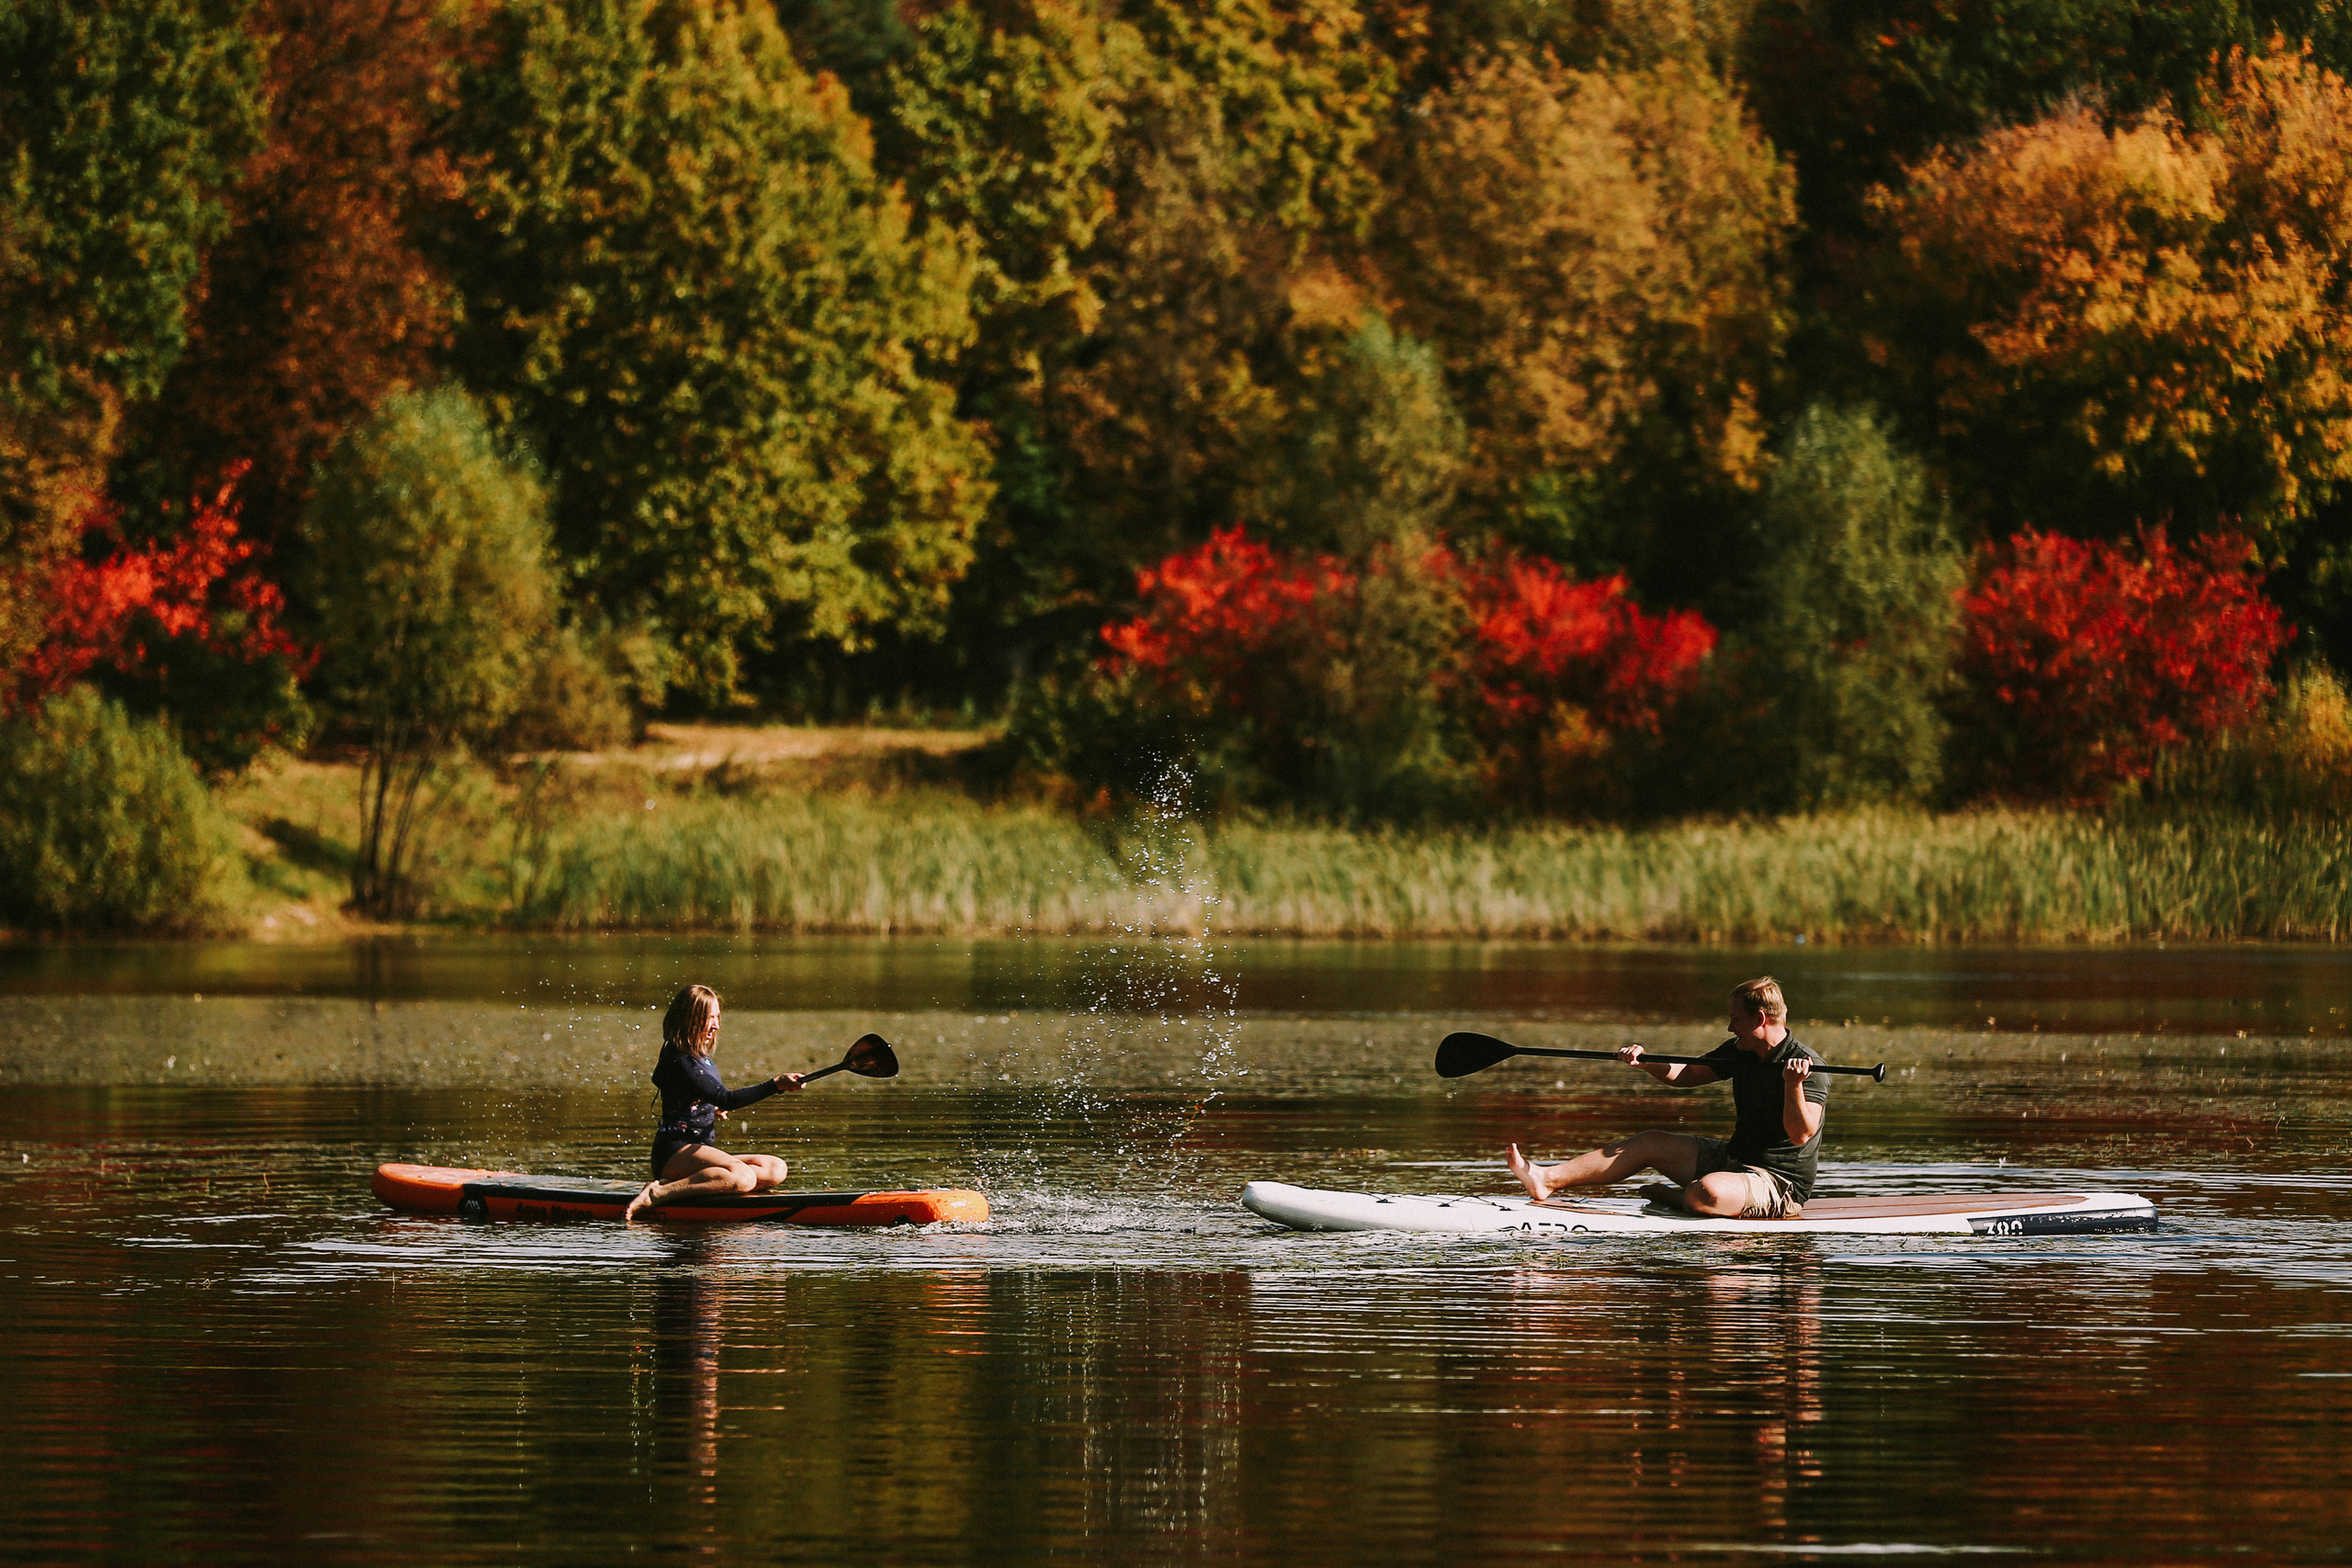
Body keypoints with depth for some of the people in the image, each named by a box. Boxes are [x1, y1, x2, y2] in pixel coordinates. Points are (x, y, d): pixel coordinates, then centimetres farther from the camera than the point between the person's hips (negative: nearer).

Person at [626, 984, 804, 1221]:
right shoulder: (678, 1060, -13)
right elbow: (725, 1099, -21)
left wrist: (711, 1111, 20)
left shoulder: (701, 1057, 16)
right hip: (675, 1152, -10)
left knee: (776, 1169, -6)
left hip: (699, 1150, 10)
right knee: (743, 1177, -34)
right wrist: (776, 1085, -23)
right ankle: (657, 1194, -28)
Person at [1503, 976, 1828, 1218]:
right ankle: (1547, 1179, 0)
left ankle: (1675, 1197, 1)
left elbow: (1801, 1135, -28)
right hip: (1734, 1158, 9)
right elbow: (1682, 1074, 13)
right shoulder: (1739, 1052, 7)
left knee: (1708, 1193, -36)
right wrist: (1645, 1062, -5)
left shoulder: (1809, 1068, -19)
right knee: (1650, 1142, 4)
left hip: (1782, 1183, -9)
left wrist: (1793, 1086, -42)